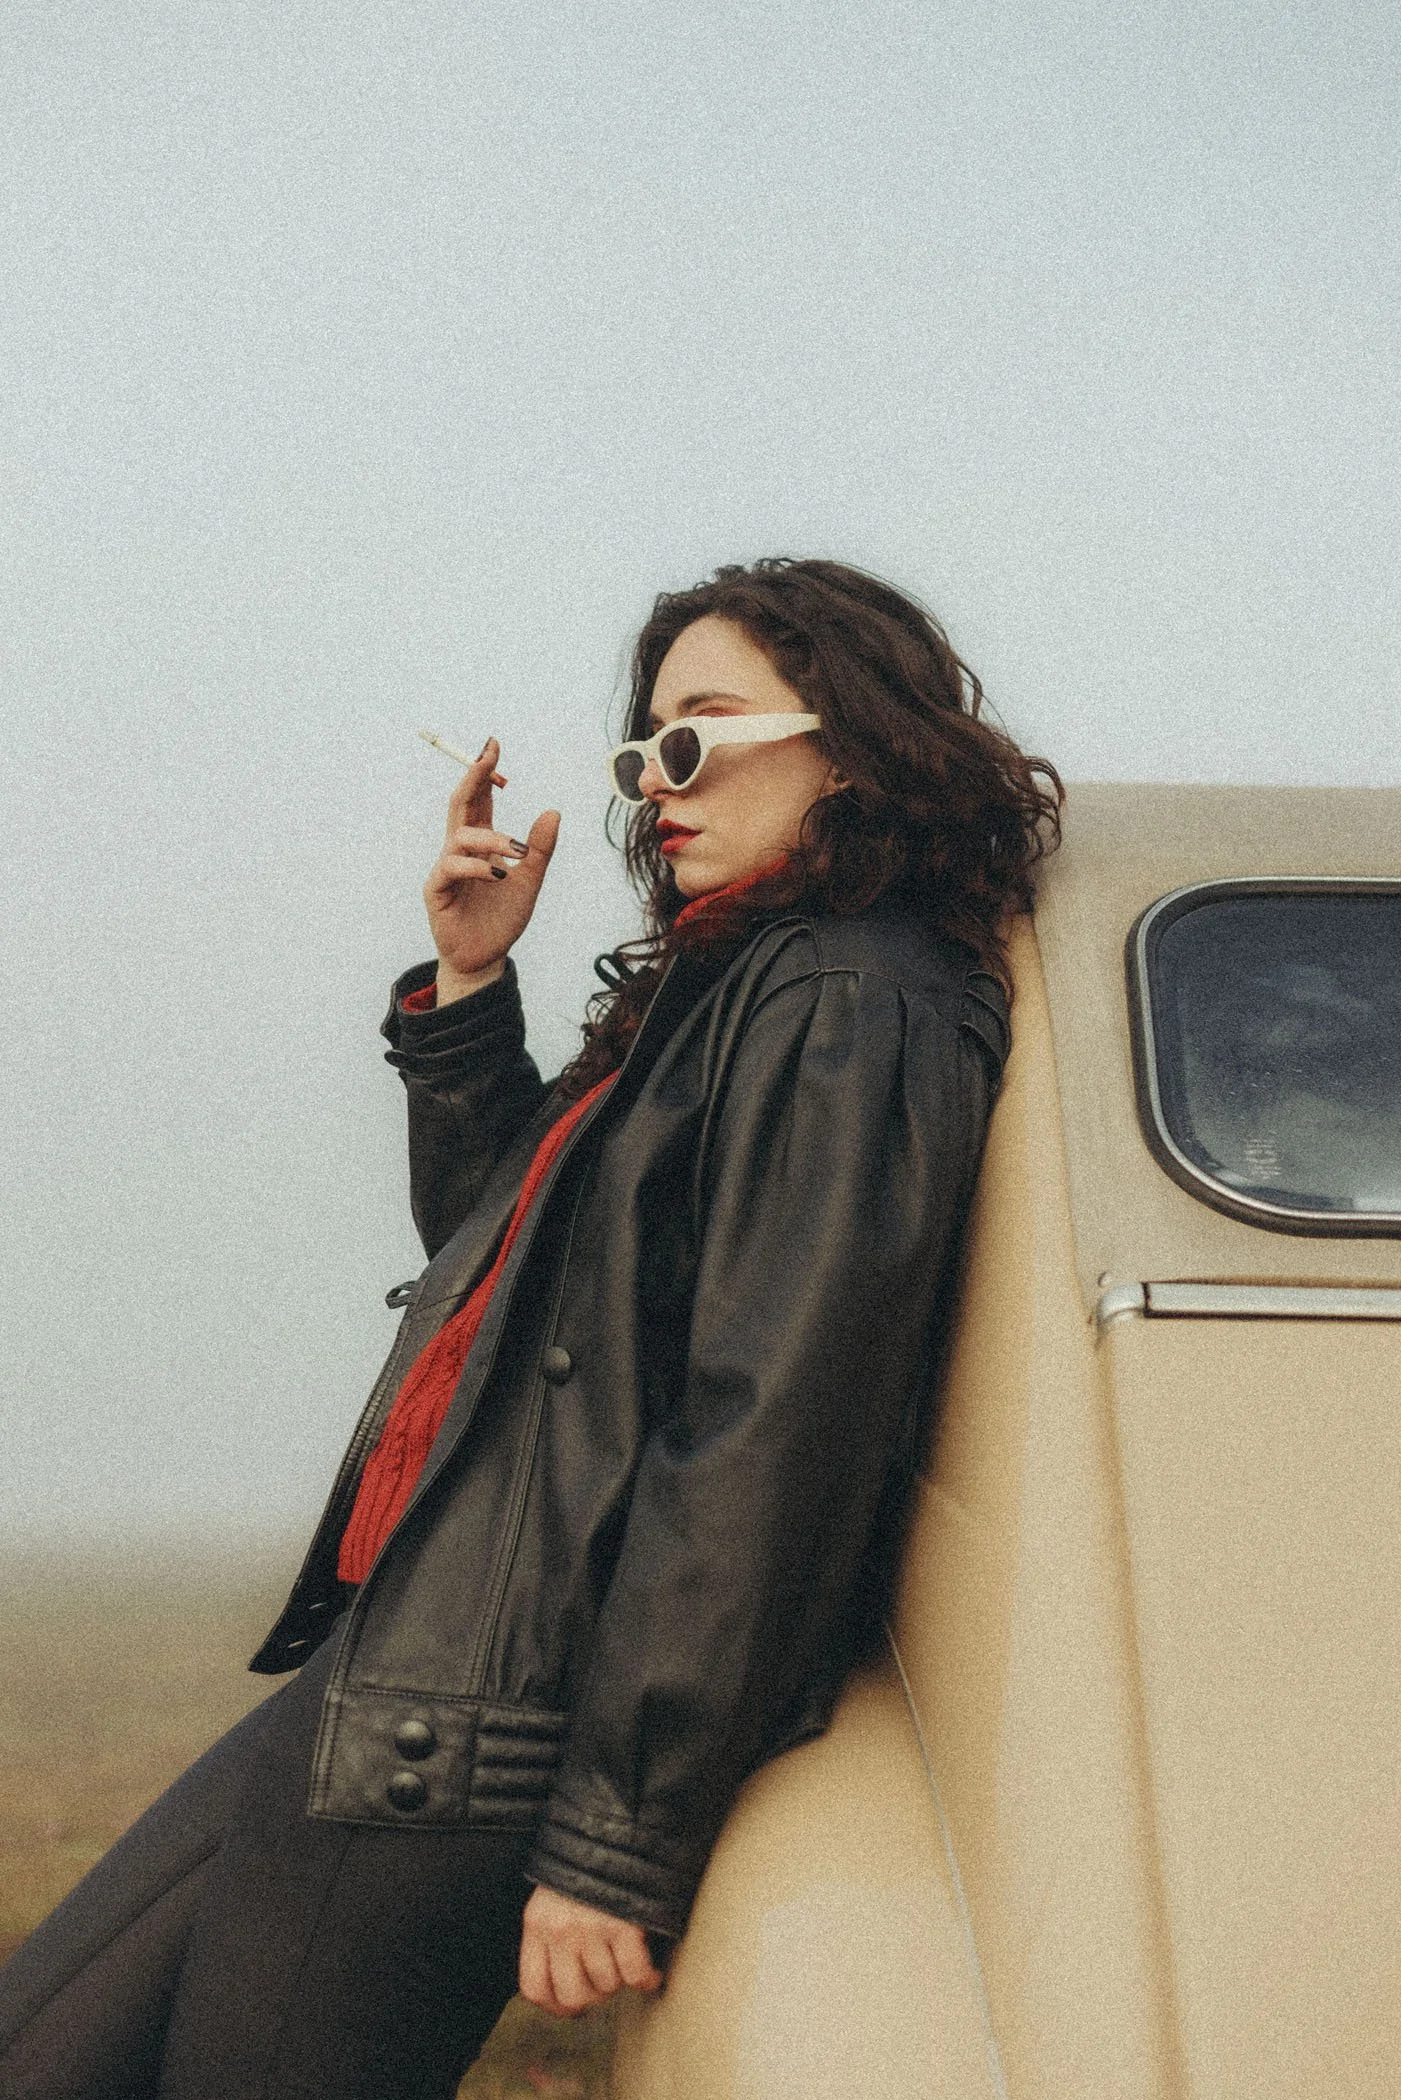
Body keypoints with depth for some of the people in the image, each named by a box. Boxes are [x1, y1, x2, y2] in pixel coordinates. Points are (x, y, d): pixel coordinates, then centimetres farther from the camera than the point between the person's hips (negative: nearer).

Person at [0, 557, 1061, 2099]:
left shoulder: (849, 1013, -14)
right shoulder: (728, 989, 17)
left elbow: (769, 1441, -22)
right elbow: (491, 1241, 26)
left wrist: (621, 1844, -22)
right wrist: (468, 985, 11)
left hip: (474, 1750, -10)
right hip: (386, 1681, 10)